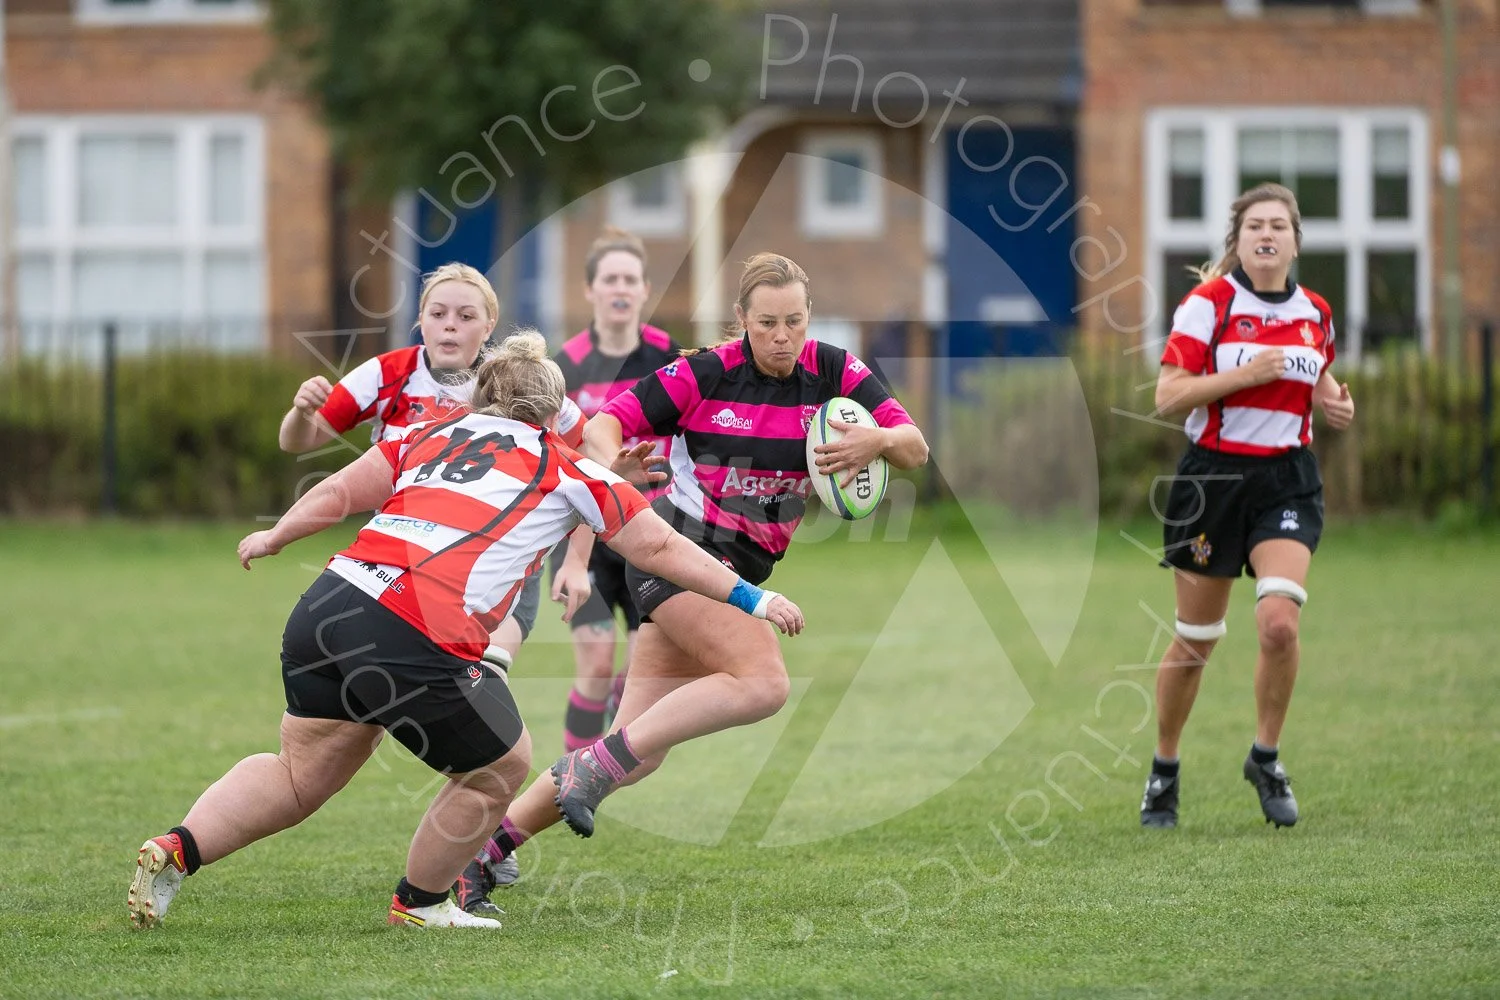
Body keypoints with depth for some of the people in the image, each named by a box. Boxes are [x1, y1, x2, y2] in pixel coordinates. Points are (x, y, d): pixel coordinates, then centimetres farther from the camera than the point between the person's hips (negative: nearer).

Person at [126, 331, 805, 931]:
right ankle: (418, 905, 33)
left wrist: (271, 539, 37)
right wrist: (748, 600, 28)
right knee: (499, 768, 18)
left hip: (325, 607, 6)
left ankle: (176, 850, 5)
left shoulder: (432, 436, 24)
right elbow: (660, 548, 19)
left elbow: (335, 493, 22)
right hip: (416, 643, -6)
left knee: (301, 774, 21)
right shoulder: (564, 468, 15)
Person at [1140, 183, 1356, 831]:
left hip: (1288, 480, 2)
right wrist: (1246, 373, -22)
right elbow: (1167, 395, -13)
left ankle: (1266, 758, 3)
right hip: (1213, 477, -2)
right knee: (1195, 639, 6)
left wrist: (1334, 400, 5)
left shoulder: (1315, 313, 6)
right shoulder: (1208, 304, -7)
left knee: (1279, 623, -18)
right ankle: (1164, 771, 26)